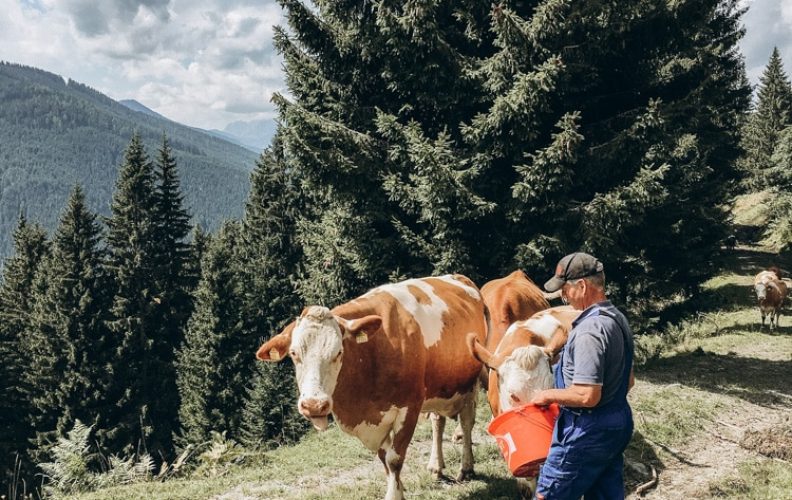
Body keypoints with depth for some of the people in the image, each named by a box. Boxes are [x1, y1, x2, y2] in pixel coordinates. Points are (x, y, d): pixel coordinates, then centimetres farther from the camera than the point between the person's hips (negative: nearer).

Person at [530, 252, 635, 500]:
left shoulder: (589, 329, -23)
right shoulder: (618, 319, 8)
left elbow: (587, 396, -27)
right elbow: (629, 381, 18)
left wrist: (549, 395, -12)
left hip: (587, 432, -10)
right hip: (617, 423, 10)